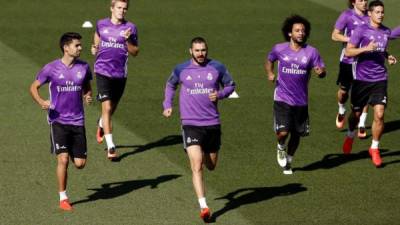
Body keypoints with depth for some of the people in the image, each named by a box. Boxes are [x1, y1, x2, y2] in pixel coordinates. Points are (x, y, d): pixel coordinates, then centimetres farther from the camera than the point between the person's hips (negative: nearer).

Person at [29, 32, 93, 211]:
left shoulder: (83, 67, 3)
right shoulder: (52, 68, -7)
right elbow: (34, 87, 1)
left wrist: (88, 96, -5)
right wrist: (41, 102, -18)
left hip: (77, 121, 4)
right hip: (58, 120, -3)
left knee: (80, 163, 2)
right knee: (63, 159, -14)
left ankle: (69, 152, 39)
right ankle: (63, 198, 0)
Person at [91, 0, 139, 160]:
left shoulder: (130, 28, 0)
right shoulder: (101, 24, 3)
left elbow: (135, 52, 0)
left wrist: (128, 40, -15)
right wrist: (95, 48, 8)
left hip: (120, 73, 2)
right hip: (103, 71, -2)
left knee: (112, 107, 18)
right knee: (107, 107, -14)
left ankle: (101, 125, 53)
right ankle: (110, 147, -16)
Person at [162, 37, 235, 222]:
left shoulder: (217, 68, 0)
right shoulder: (181, 69, 2)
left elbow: (230, 85, 12)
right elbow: (170, 85, 21)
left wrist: (220, 94, -8)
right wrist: (167, 104, 8)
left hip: (212, 123, 2)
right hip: (190, 124, -2)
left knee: (211, 166, 16)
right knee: (197, 166, -15)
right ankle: (203, 207, -20)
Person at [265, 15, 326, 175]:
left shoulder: (311, 52, -3)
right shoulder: (279, 49, -2)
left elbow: (322, 71, -1)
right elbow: (269, 60, 17)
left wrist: (320, 71, -25)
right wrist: (270, 73, -2)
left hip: (301, 100, 2)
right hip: (282, 99, -2)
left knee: (296, 134, 11)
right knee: (282, 132, -15)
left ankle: (288, 160, 35)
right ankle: (281, 147, 20)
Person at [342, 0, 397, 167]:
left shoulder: (386, 32, 8)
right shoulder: (361, 30, -8)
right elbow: (348, 52, -10)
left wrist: (388, 57, 4)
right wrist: (366, 48, -24)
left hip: (380, 79, 3)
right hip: (362, 78, -3)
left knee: (379, 114, -10)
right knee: (356, 113, 11)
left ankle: (375, 148, 5)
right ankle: (350, 136, 43)